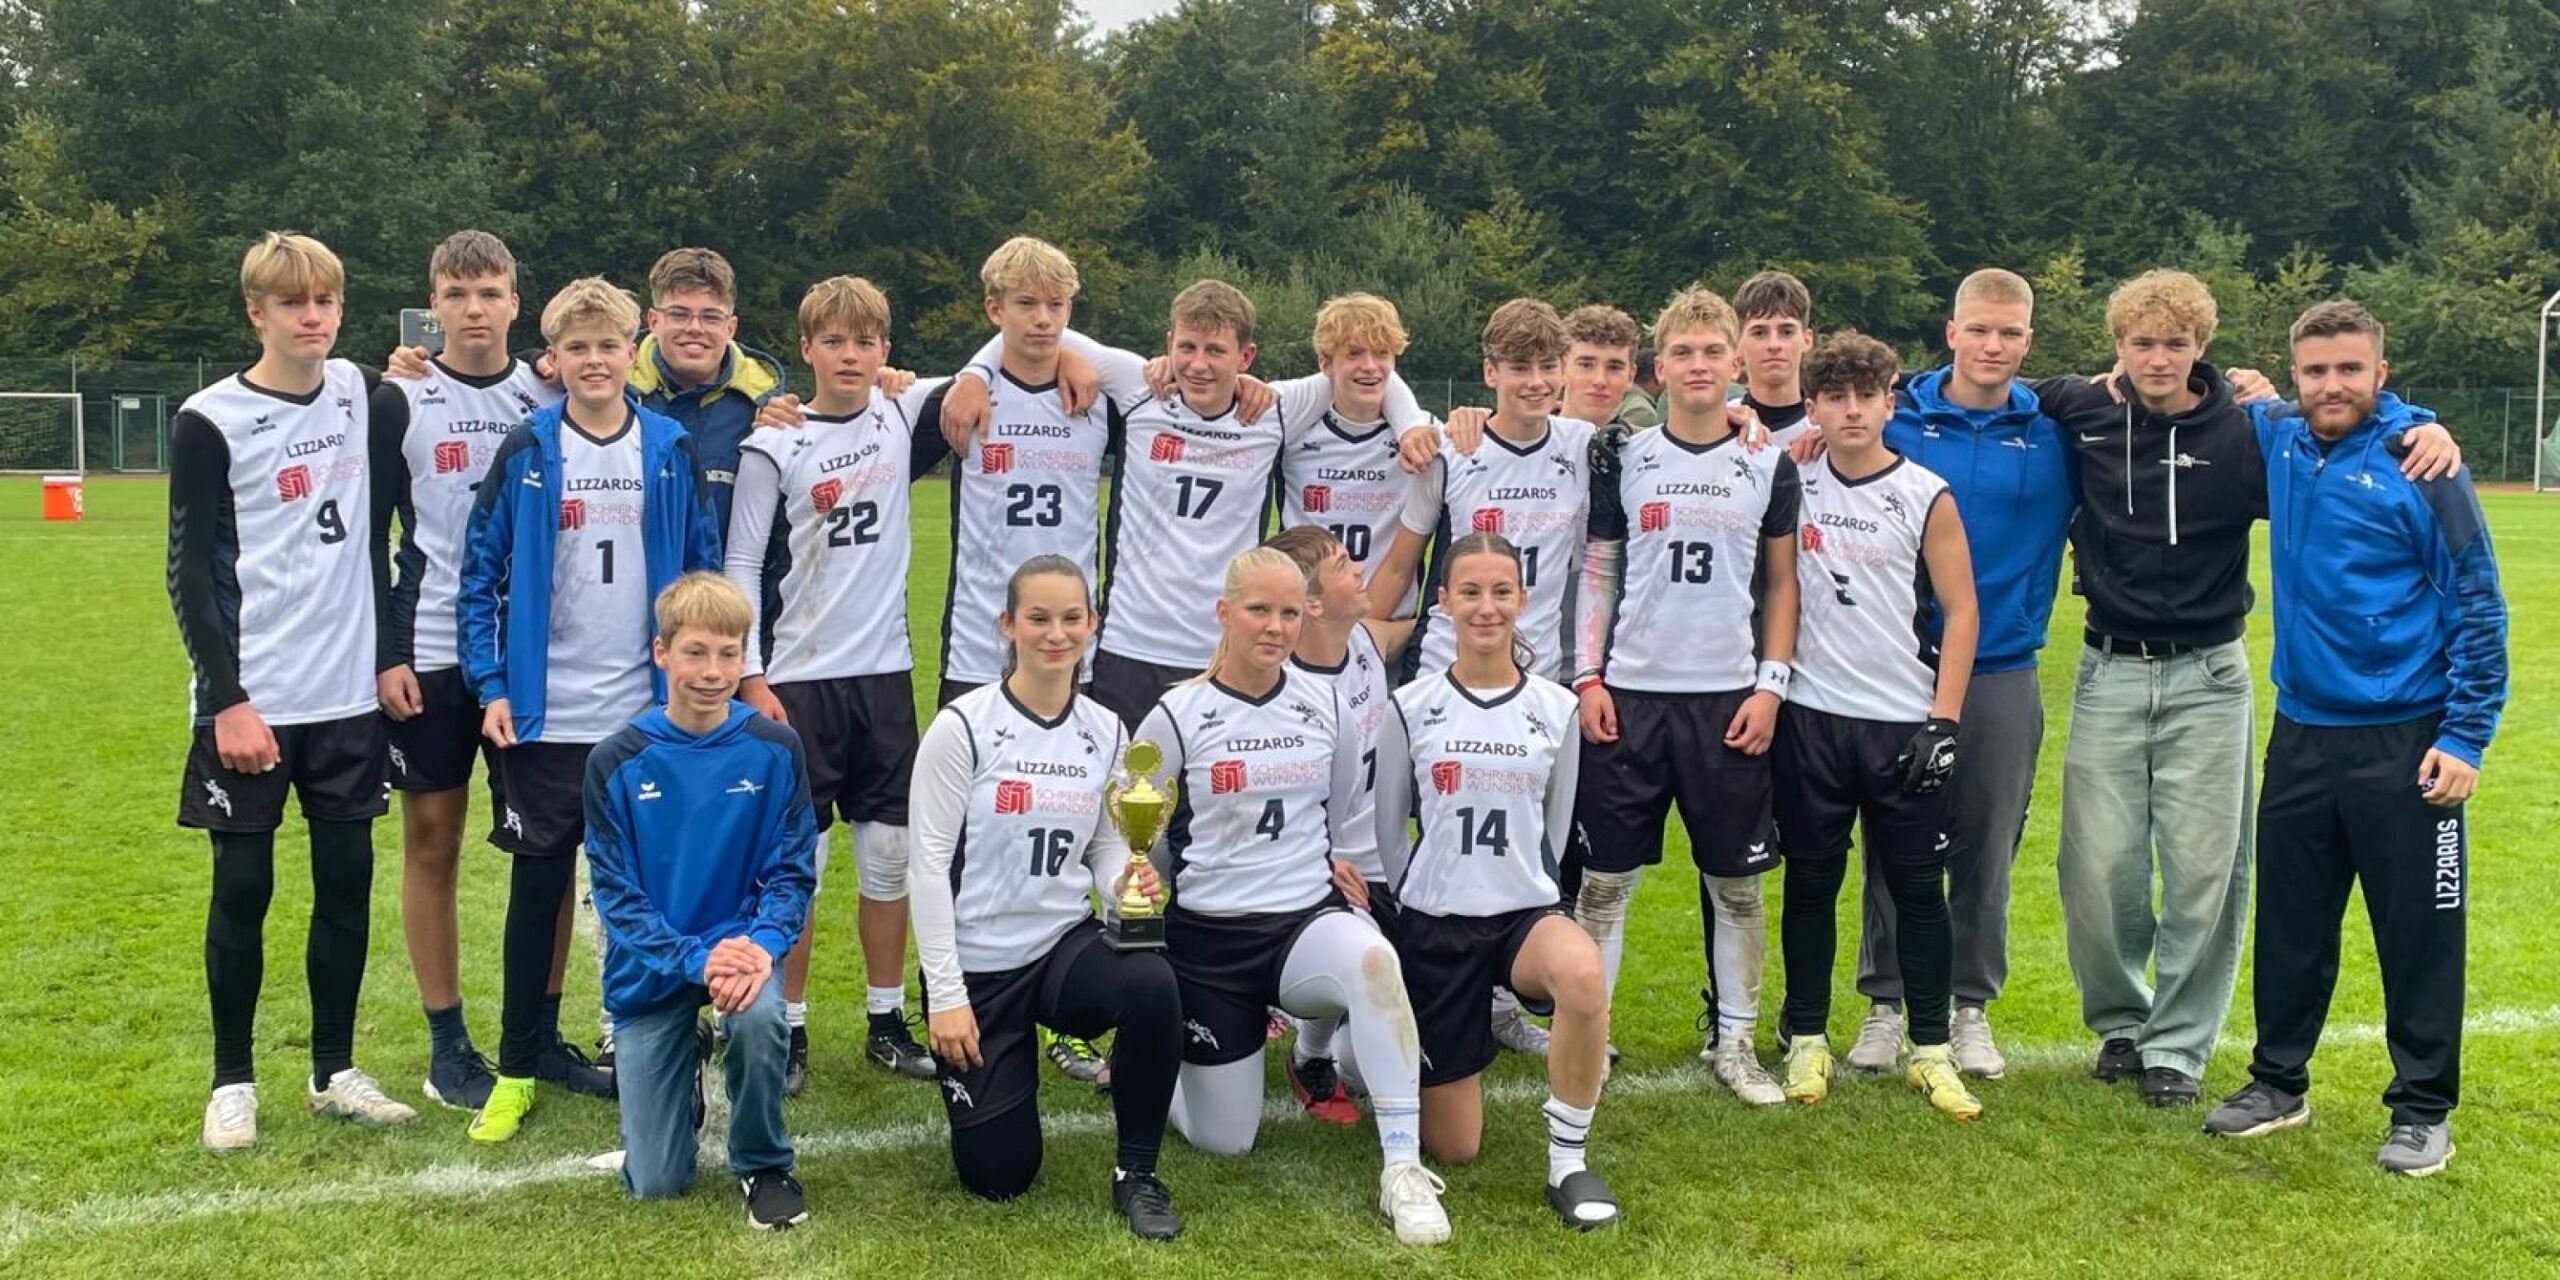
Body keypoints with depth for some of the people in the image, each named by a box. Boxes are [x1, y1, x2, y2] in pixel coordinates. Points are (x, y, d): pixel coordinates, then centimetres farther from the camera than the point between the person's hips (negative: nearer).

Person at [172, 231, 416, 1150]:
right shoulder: (211, 422, -7)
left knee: (347, 880, 8)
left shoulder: (357, 393, 6)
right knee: (243, 887, 2)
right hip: (250, 700, -4)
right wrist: (227, 700, -13)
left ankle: (334, 1071, 20)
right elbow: (189, 574, -8)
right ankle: (232, 1081, 17)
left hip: (348, 695, 4)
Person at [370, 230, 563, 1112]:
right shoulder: (398, 402, 1)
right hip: (431, 655, -2)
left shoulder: (554, 398, 6)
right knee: (433, 841, 3)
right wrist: (385, 656, -6)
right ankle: (447, 1046, 13)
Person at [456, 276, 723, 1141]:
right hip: (546, 714, -1)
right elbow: (481, 574, 1)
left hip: (649, 712, 1)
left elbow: (704, 573, 7)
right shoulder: (525, 453, -2)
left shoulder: (671, 451, 2)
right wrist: (491, 686, -6)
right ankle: (520, 1066, 17)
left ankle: (634, 1049, 22)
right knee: (538, 886, 6)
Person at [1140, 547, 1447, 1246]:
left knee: (1371, 957, -37)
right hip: (1208, 939, -1)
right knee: (1224, 1142, 4)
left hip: (1309, 921, 2)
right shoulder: (1177, 717, -7)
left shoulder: (1324, 706, 3)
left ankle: (1403, 1166, -28)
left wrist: (1349, 870, 6)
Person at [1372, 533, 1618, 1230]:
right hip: (1433, 923, 0)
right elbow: (1387, 829, 7)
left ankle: (1568, 1163, -20)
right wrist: (1423, 904, 9)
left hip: (1526, 913, 1)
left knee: (1582, 972, -39)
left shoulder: (1555, 709, 1)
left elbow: (1555, 829, 12)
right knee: (1452, 1147, 4)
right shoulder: (1412, 707, -3)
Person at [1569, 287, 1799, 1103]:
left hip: (1729, 698, 1)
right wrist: (1587, 677, -2)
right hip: (1629, 694, 0)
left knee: (1736, 882, 6)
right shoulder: (1624, 460, 4)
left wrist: (1771, 684, -1)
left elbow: (1782, 584, 8)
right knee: (1605, 876, 2)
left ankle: (1733, 1041, 18)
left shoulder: (1768, 466, 5)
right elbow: (1597, 574, 6)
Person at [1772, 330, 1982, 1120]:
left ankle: (1931, 1050, 14)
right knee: (1811, 882, 7)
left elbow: (1960, 612, -2)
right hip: (1810, 718, 1)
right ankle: (1807, 1040, 18)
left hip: (1903, 723, -1)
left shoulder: (1926, 497, -2)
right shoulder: (1793, 485, 3)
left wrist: (1942, 721, -7)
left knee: (1918, 886, 4)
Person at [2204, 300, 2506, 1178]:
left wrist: (2467, 737, -11)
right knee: (2290, 922, 14)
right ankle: (2279, 1082, 28)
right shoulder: (2276, 444, 4)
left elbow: (2478, 607, -8)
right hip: (2301, 733, 5)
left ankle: (2423, 1110, 17)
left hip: (2405, 741, -5)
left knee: (2418, 932, 4)